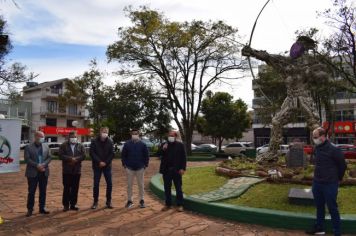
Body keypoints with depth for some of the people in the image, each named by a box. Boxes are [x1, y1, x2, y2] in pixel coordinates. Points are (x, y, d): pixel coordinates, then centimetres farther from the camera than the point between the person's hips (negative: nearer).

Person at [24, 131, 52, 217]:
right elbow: (27, 159, -10)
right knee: (31, 192, 3)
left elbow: (49, 157, 5)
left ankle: (42, 208, 19)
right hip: (33, 173, -3)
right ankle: (30, 209, 13)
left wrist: (44, 164, -12)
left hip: (44, 172, 4)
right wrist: (37, 165, -19)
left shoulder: (46, 146, 8)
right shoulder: (29, 147, -2)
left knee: (43, 191, 9)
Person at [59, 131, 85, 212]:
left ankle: (73, 204, 17)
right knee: (66, 188, 1)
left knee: (75, 188, 7)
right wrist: (70, 159, -18)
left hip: (77, 170, 2)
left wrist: (75, 159, -16)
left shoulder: (80, 146, 9)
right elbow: (61, 155, -9)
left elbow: (83, 155, -2)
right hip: (67, 170, -2)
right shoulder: (64, 145, 2)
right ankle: (66, 205, 11)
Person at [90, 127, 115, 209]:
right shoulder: (94, 141, -2)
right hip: (97, 166, -1)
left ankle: (108, 201, 13)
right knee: (96, 184, 2)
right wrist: (99, 162, -15)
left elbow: (112, 154, 0)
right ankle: (95, 201, 15)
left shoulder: (110, 142, 2)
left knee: (109, 183, 1)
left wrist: (106, 162, -11)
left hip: (107, 166, 2)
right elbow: (92, 153, -8)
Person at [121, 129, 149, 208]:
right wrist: (124, 164, -1)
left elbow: (146, 156, 3)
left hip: (140, 168, 0)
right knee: (129, 185, 7)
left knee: (141, 185, 7)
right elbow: (123, 155, 5)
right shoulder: (127, 144, 0)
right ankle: (129, 201, 19)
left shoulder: (143, 145, -1)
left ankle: (142, 200, 20)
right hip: (129, 168, 0)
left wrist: (145, 165, -3)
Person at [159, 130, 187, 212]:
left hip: (176, 170, -3)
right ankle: (168, 204, 22)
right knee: (167, 188, 10)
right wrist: (163, 149, -14)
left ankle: (179, 205, 15)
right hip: (166, 170, 3)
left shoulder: (180, 145, -1)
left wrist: (183, 168, -11)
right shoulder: (165, 145, 8)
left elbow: (183, 157, -4)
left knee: (178, 188, 5)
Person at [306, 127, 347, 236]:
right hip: (316, 183, 7)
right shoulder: (317, 148, 4)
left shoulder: (333, 149, -18)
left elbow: (342, 165, -7)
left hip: (330, 184, -7)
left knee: (332, 209, 4)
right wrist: (318, 177, 16)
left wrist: (337, 178, 4)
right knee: (319, 207, 18)